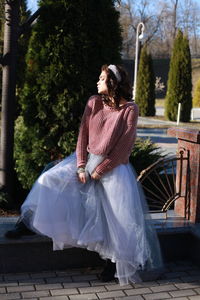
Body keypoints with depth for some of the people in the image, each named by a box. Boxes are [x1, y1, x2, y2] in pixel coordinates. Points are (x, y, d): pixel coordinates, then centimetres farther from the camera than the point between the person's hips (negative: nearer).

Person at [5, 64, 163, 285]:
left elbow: (123, 147, -12)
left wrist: (100, 170, -13)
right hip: (87, 159, 4)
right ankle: (28, 223, 6)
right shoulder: (94, 103, 2)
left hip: (113, 165, -4)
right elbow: (83, 135, 0)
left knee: (121, 212, -15)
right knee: (51, 179, -8)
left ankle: (114, 261, 2)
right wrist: (81, 166, -9)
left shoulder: (129, 109, -11)